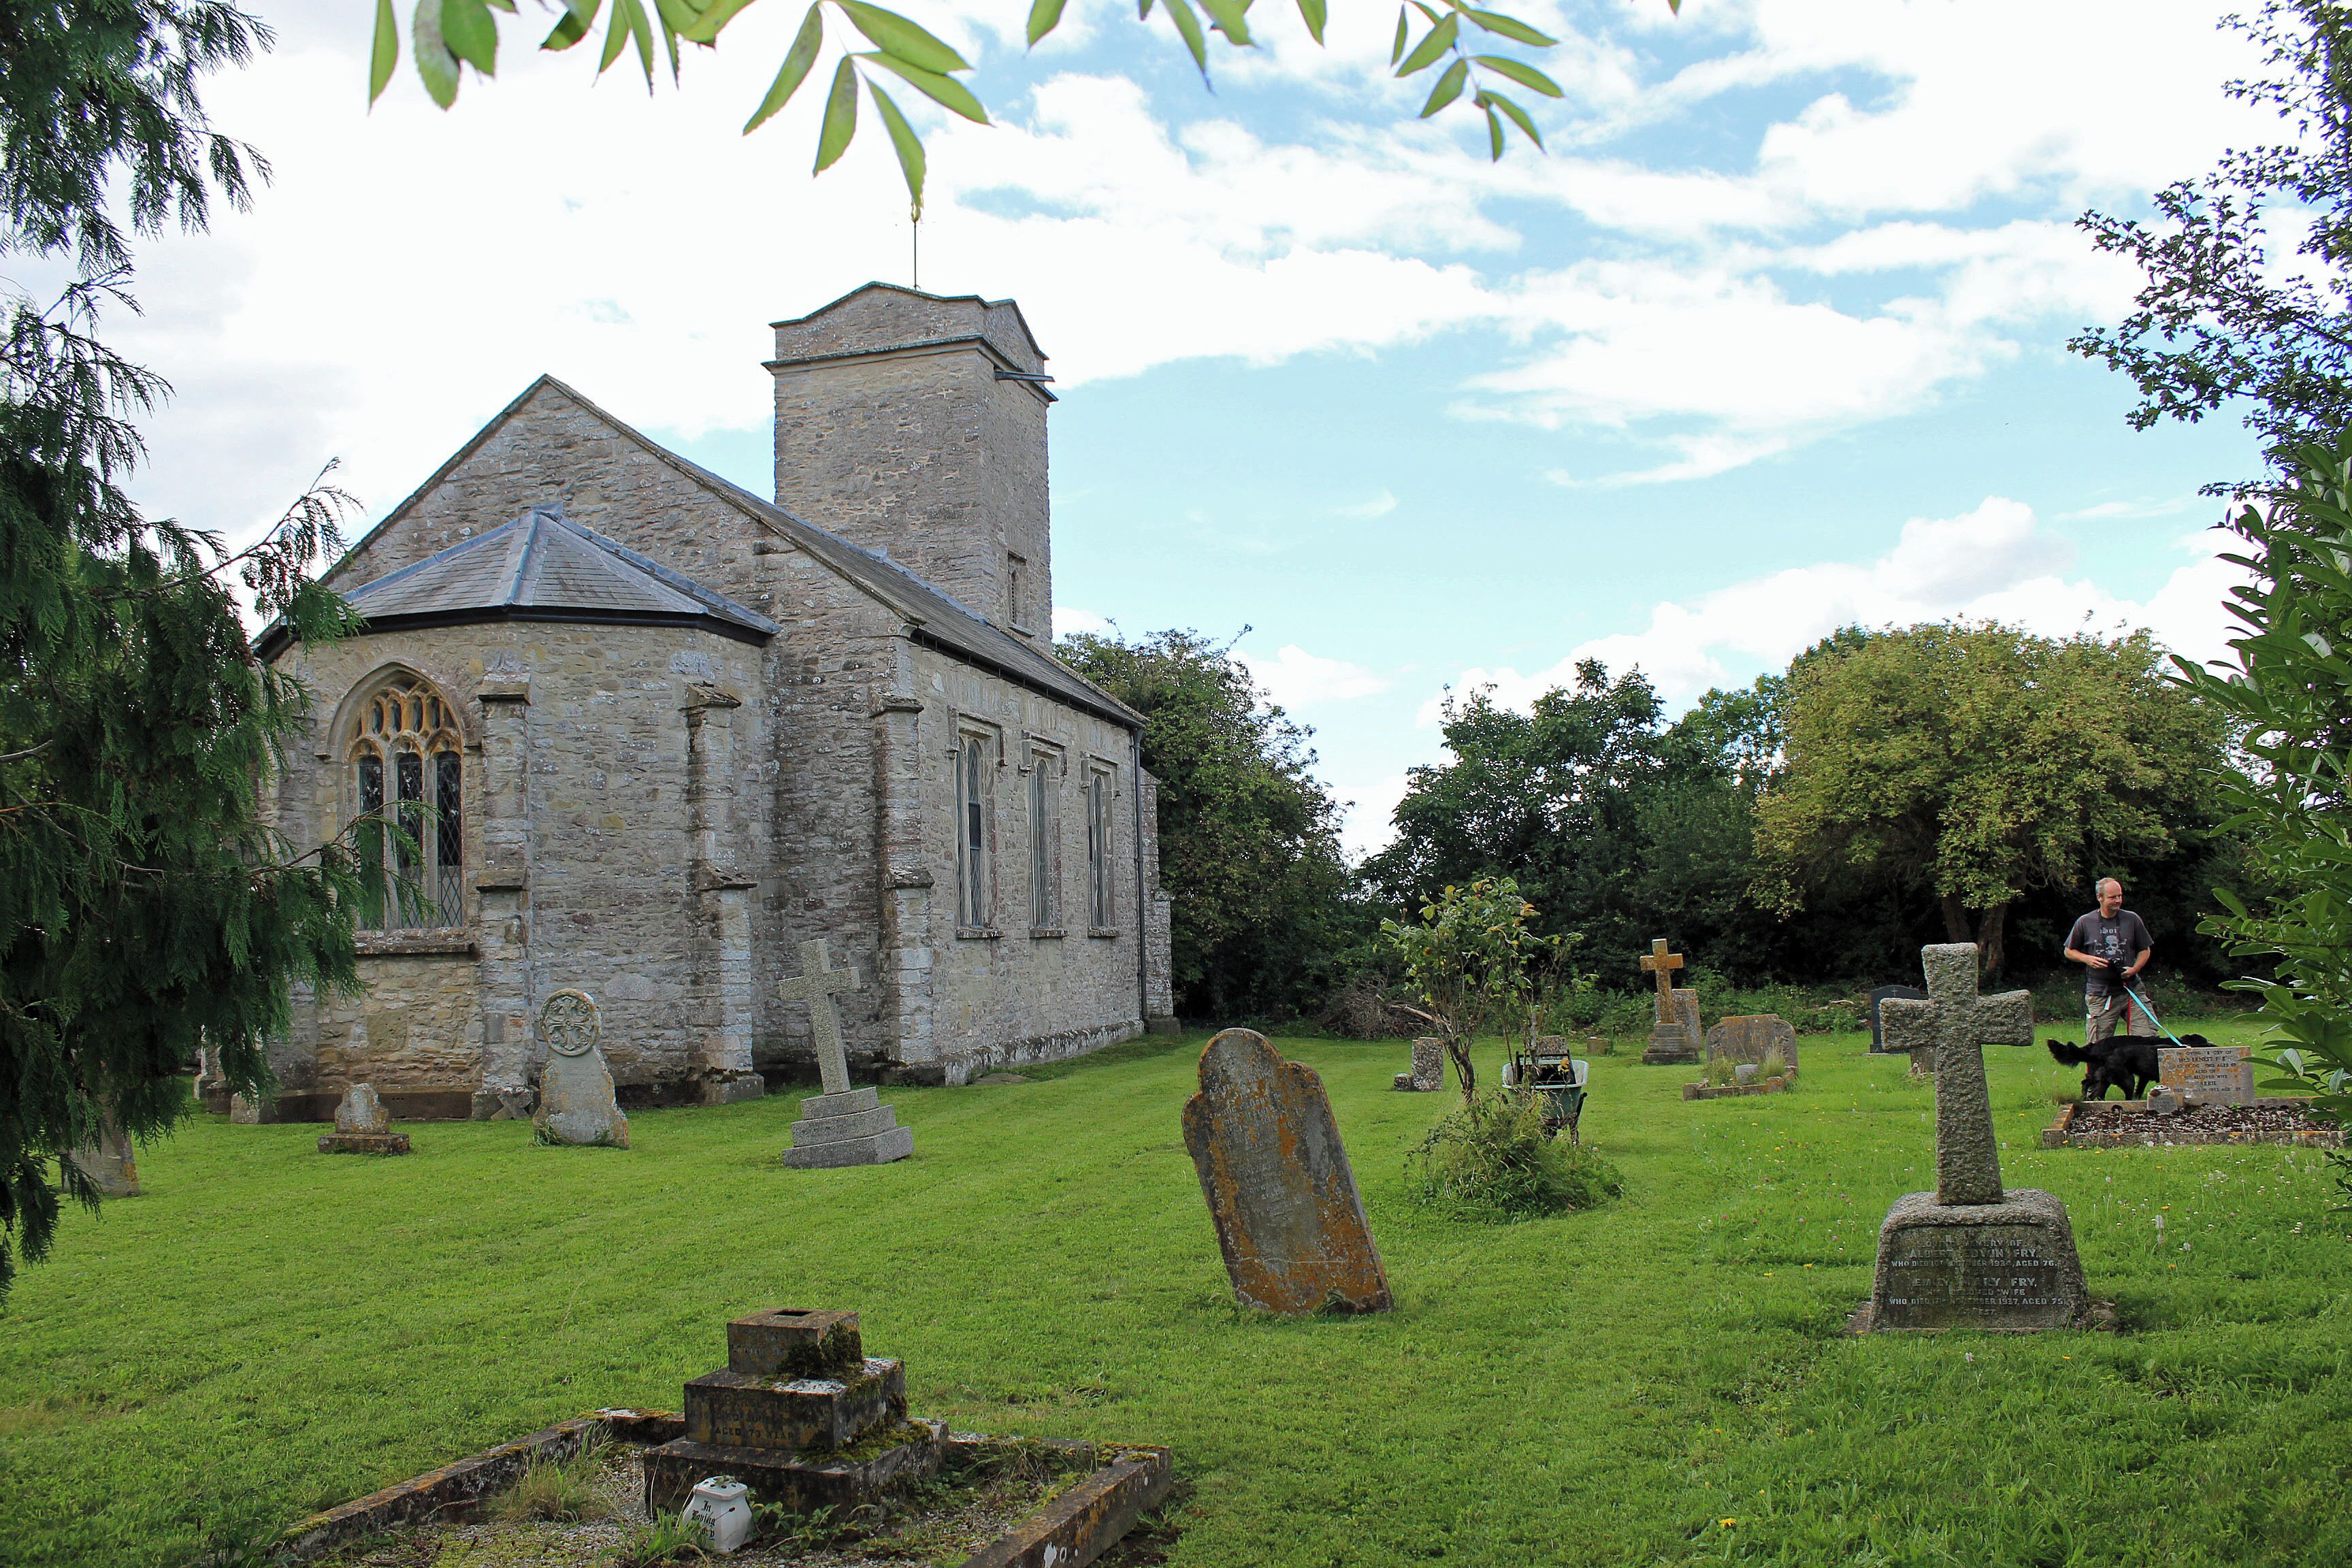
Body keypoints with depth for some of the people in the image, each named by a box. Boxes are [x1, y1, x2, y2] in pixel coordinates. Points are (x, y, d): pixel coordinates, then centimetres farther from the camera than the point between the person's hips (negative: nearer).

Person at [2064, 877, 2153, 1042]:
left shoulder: (2132, 920, 6)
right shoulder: (2085, 922, 3)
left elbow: (2145, 951, 14)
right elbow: (2069, 951, 13)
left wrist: (2134, 969, -5)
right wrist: (2086, 959, -8)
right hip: (2099, 994, -1)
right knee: (2097, 1046, -1)